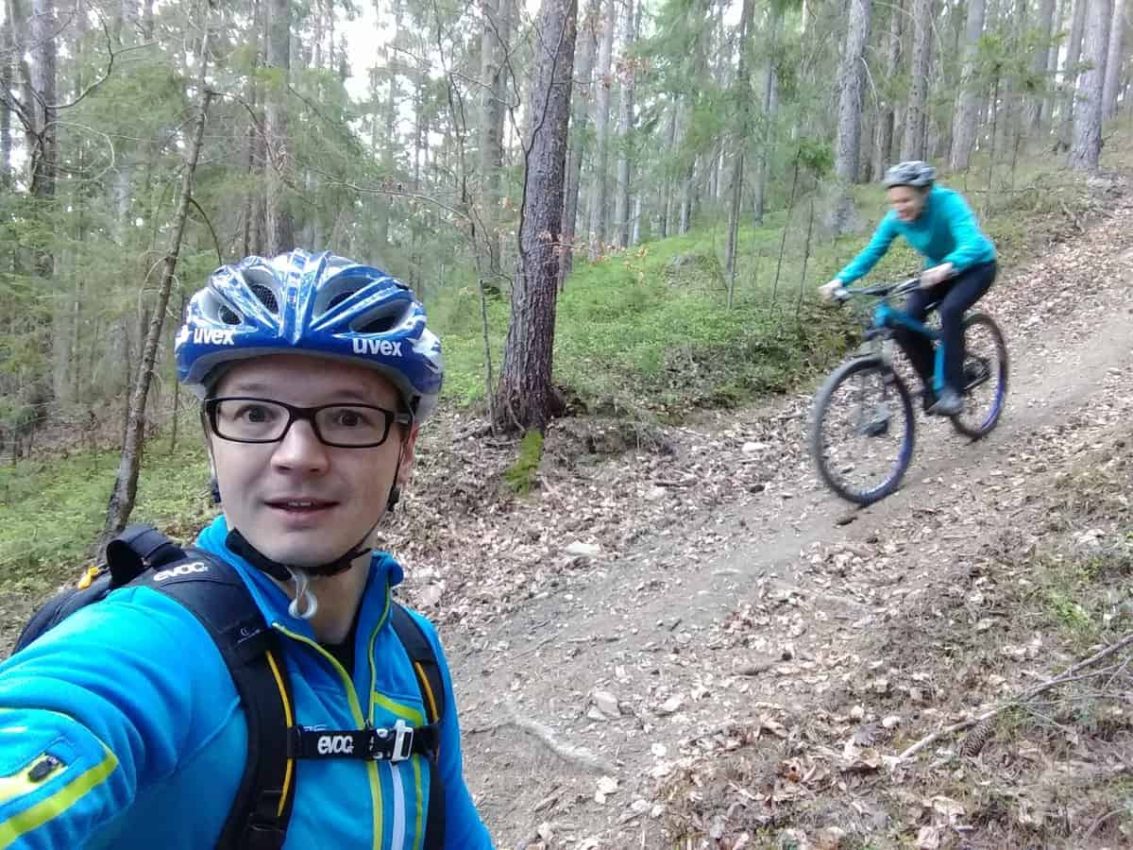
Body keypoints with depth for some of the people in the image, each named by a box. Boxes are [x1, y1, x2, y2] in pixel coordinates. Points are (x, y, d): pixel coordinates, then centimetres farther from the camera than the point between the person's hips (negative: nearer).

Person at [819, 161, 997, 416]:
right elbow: (871, 252, -18)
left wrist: (947, 266, -66)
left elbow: (972, 243, -45)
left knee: (950, 310, -34)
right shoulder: (896, 219, -19)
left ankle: (952, 390, -24)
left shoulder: (948, 202, -33)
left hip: (976, 266, -5)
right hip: (939, 270, 5)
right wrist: (840, 280, -34)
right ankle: (933, 383, 5)